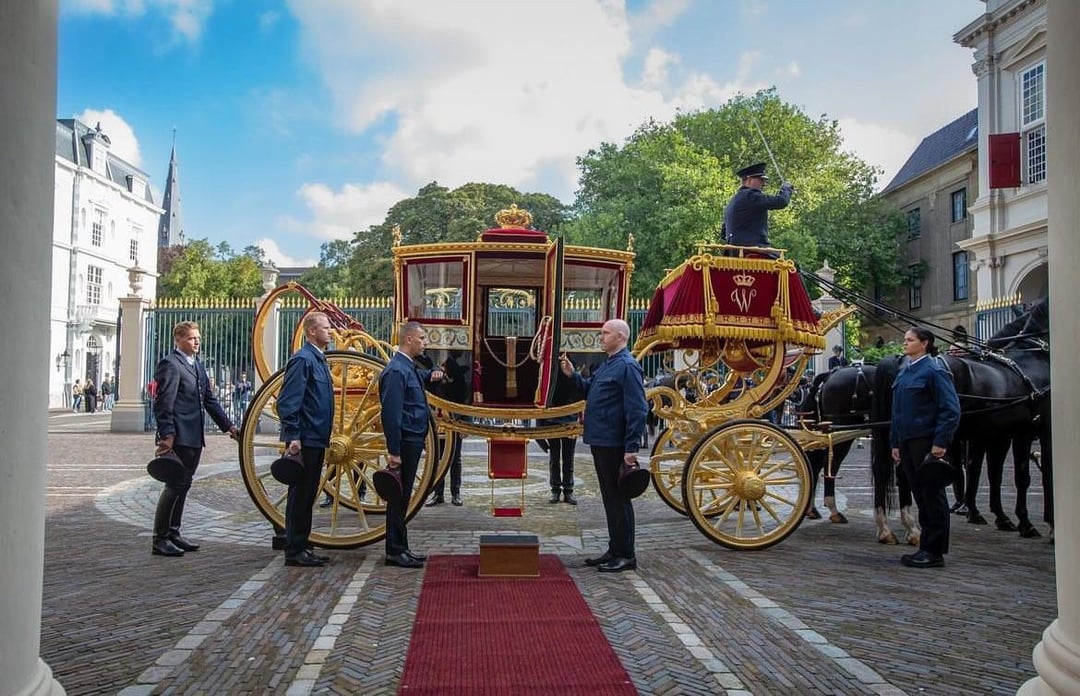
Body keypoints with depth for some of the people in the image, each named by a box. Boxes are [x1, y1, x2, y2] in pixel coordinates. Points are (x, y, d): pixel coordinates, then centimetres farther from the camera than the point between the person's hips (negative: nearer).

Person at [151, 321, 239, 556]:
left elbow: (210, 400, 21)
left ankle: (173, 534, 23)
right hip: (178, 438, -9)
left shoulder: (198, 366, 18)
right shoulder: (169, 364, -10)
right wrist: (167, 435, -22)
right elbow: (164, 403, -16)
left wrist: (228, 426, 17)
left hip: (194, 438, 9)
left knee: (182, 486, 14)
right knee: (174, 487, -5)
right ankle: (160, 539, 4)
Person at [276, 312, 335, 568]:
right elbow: (287, 402, -19)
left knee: (307, 496, 14)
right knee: (300, 495, -3)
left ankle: (302, 547, 22)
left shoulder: (318, 359, 16)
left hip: (317, 439, 10)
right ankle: (294, 551, 5)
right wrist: (293, 437, -22)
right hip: (305, 439, -10)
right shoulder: (302, 360, -14)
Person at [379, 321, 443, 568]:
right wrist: (394, 452, -23)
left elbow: (419, 378, 39)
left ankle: (401, 547, 23)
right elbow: (391, 414, -21)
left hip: (413, 441, 10)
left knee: (403, 496, 15)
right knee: (399, 497, -2)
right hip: (405, 442, -10)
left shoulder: (410, 367, 12)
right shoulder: (396, 371, -17)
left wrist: (432, 374, 15)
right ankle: (395, 551, 6)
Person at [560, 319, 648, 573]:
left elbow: (636, 410, -19)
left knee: (618, 498, -2)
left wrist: (632, 448, -22)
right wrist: (573, 375, 8)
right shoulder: (605, 365, 15)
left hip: (614, 445, -10)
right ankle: (615, 550, 26)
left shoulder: (627, 367, -15)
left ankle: (625, 555, 8)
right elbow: (588, 390, 24)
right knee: (610, 497, 16)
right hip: (600, 442, 10)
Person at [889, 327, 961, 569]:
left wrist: (940, 442, -19)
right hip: (907, 442, 8)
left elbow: (951, 410, -15)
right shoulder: (904, 372, 14)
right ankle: (926, 547, 21)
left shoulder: (934, 370, -10)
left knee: (932, 495, 0)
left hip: (927, 442, -8)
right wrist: (895, 443, 15)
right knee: (920, 495, 13)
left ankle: (935, 552, 6)